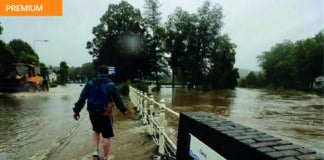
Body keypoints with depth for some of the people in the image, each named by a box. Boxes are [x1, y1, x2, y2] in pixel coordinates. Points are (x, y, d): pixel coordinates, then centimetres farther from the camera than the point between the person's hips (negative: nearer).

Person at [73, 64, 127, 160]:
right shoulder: (111, 84, -6)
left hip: (92, 113, 4)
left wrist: (76, 110, 6)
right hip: (105, 114, -3)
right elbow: (117, 99, -1)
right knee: (106, 136, 8)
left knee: (96, 131, 29)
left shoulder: (90, 83, 2)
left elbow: (82, 98, -1)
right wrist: (123, 110, 12)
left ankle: (96, 150, 20)